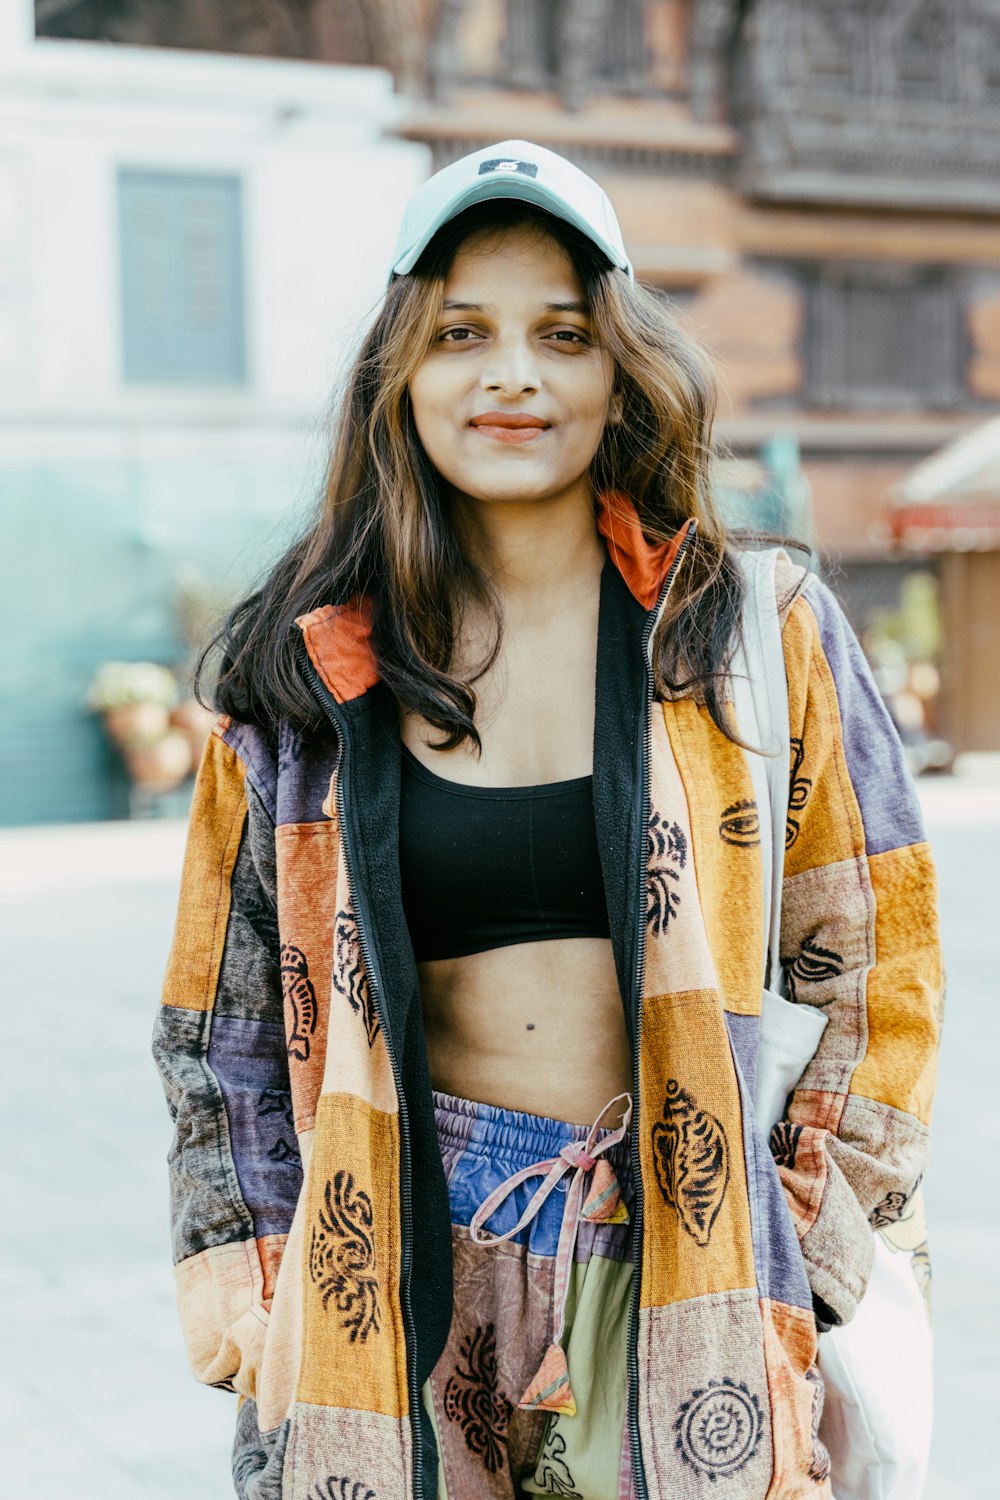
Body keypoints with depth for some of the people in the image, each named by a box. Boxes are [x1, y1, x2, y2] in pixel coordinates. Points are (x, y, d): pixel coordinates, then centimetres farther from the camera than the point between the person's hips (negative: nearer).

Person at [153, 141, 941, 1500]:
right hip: (412, 1257, 1)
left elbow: (879, 959, 5)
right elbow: (227, 996, 13)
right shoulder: (308, 670, 3)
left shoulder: (755, 630, 0)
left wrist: (810, 1237, 1)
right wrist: (226, 1241, 6)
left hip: (685, 1250, 0)